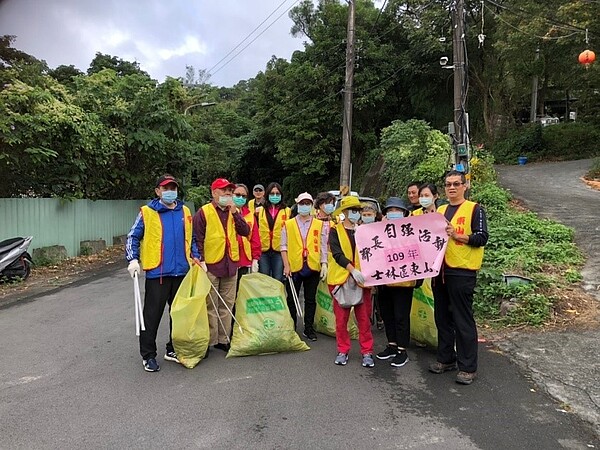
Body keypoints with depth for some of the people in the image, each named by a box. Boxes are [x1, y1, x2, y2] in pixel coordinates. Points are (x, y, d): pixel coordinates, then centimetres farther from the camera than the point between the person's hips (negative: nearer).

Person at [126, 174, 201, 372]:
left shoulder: (185, 211, 9)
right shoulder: (147, 212, -3)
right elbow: (133, 237, 1)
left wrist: (196, 257, 10)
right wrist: (133, 260, -9)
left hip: (182, 271, 5)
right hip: (157, 272, -4)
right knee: (152, 315, 2)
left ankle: (174, 349, 28)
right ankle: (148, 355, 15)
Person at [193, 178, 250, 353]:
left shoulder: (234, 212, 13)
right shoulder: (203, 212, -3)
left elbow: (245, 232, 0)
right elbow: (198, 239, -6)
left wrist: (235, 212, -8)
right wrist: (200, 261, -10)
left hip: (231, 264, 5)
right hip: (211, 265, -5)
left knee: (227, 304, 11)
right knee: (210, 306, 1)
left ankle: (223, 339, 22)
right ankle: (209, 342, 11)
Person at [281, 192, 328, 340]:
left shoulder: (320, 225, 8)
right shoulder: (288, 224, 6)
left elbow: (323, 247, 6)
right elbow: (284, 246, 2)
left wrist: (324, 264, -5)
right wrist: (286, 265, -6)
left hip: (313, 267, 1)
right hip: (294, 267, 0)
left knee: (310, 299, 8)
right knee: (292, 299, 8)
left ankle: (309, 329, 20)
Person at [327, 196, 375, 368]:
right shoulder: (335, 231, 2)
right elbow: (337, 254, -10)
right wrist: (352, 270, -23)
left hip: (362, 279, 2)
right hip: (341, 278, -2)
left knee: (364, 318, 3)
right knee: (341, 318, 5)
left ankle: (367, 352, 14)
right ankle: (343, 351, 19)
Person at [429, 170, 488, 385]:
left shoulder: (474, 209, -2)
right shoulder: (440, 210, 15)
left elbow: (482, 238, -11)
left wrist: (456, 235, -22)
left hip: (462, 272, -6)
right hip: (440, 270, 6)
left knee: (463, 321, -2)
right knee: (443, 318, 13)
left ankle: (468, 367, 9)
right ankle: (446, 359, 26)